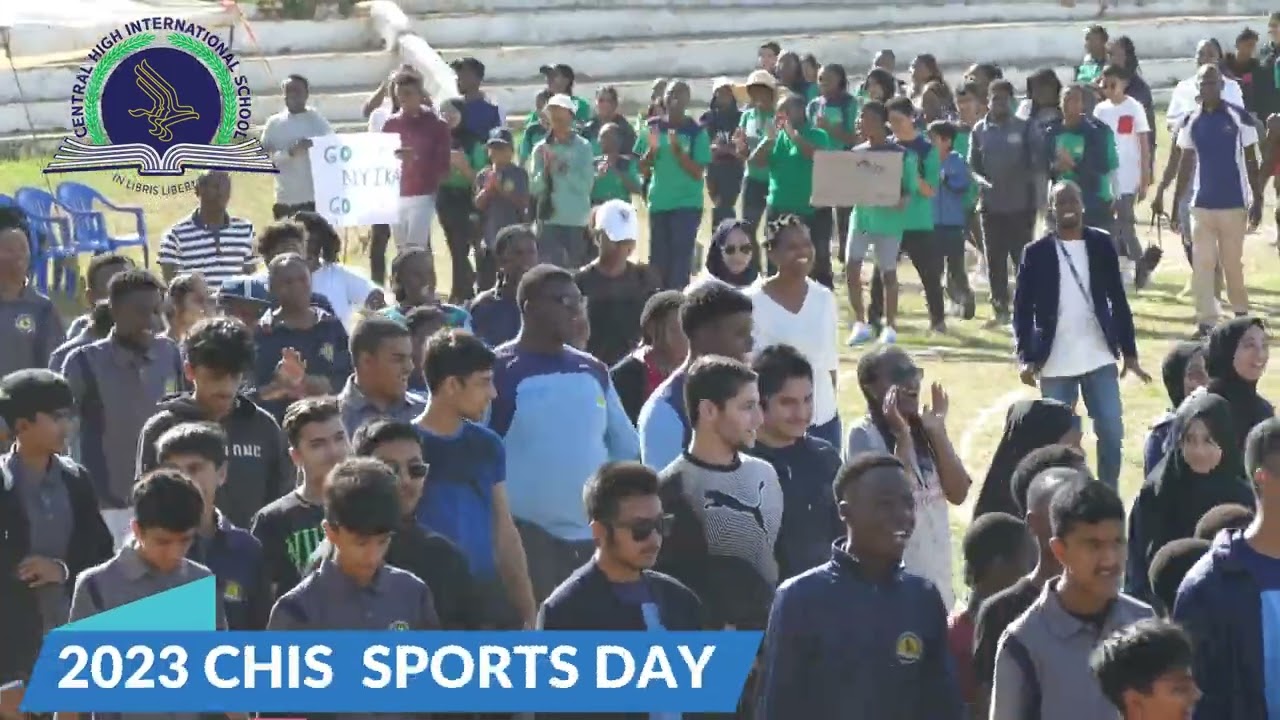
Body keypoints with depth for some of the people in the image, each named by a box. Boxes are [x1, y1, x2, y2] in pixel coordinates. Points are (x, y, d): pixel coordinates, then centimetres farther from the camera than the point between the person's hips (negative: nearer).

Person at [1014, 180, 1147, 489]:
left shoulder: (1101, 244, 3)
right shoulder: (1037, 252, -2)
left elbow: (1118, 300, 6)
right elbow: (1022, 309, -1)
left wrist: (1130, 352, 3)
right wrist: (1025, 357, -11)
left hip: (1099, 358, 1)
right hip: (1055, 363, -1)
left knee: (1112, 431, -2)